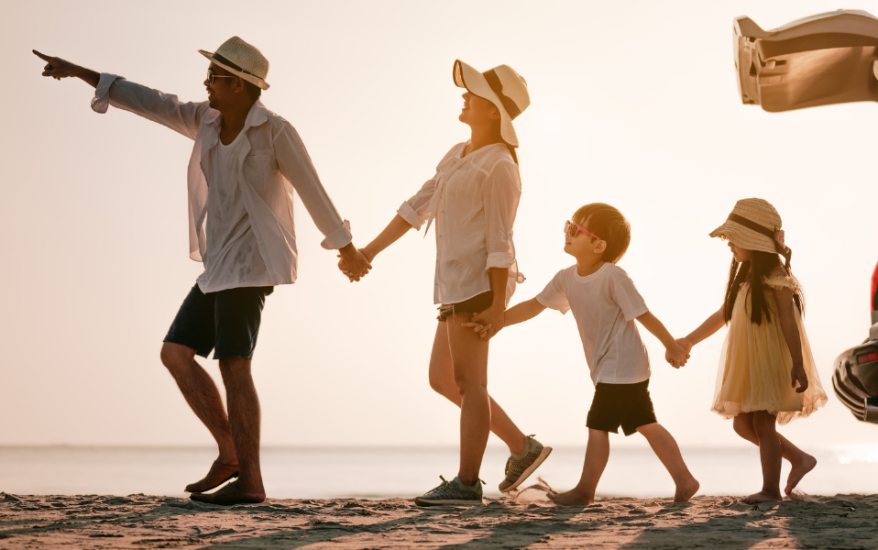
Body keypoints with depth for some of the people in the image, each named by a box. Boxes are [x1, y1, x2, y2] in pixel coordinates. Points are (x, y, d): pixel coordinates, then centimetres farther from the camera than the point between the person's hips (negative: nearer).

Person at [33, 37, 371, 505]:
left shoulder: (276, 131, -11)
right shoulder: (208, 120, 9)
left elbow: (312, 191, -4)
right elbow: (149, 102, 13)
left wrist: (346, 249, 4)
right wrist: (79, 72, 12)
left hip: (250, 263, -8)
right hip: (220, 265, 8)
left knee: (233, 365, -12)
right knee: (176, 353, 1)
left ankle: (249, 481, -10)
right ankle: (230, 454, 6)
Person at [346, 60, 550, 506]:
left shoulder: (499, 166, -11)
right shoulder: (459, 155, 17)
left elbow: (499, 239, -16)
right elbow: (418, 205, 19)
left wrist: (498, 305, -20)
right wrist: (371, 250, 15)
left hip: (478, 281, -10)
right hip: (457, 282, 10)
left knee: (468, 381, -6)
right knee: (442, 380, 12)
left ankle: (466, 483, -1)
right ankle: (522, 448, 16)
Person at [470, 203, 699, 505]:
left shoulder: (613, 277, -21)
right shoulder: (567, 278, 2)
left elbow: (643, 315, -15)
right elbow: (535, 305, 10)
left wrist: (673, 347, -8)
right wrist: (497, 321, 2)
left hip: (620, 368, -8)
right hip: (606, 367, 8)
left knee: (598, 425, -4)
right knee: (645, 424, 11)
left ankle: (585, 489, 7)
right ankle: (684, 480, 16)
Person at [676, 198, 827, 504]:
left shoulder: (776, 277, -14)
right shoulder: (744, 277, 12)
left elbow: (789, 322, -18)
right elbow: (723, 315, 19)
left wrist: (798, 365, -22)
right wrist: (689, 341, 21)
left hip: (770, 363, -9)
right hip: (747, 364, 9)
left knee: (763, 423, -6)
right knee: (743, 424, 9)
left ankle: (770, 488, 3)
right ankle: (799, 458, 19)